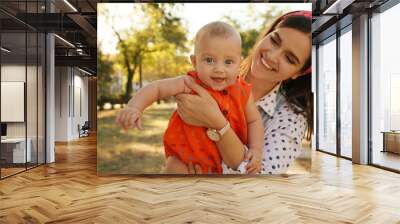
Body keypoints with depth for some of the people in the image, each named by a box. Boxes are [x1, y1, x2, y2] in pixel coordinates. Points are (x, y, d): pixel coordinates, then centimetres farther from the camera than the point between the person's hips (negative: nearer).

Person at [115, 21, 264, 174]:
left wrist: (255, 150, -12)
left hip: (224, 160, 3)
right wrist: (134, 107, -35)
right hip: (185, 156, -2)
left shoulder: (242, 92, -13)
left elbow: (254, 120, 0)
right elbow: (156, 88, -18)